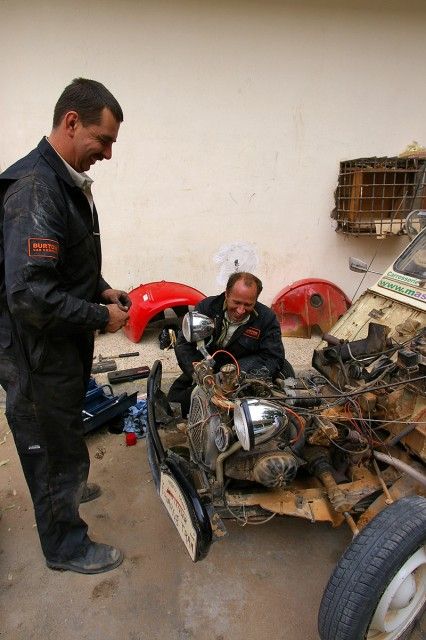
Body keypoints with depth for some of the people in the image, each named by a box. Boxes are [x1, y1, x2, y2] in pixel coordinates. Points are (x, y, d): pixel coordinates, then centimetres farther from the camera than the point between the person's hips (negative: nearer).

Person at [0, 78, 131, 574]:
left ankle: (66, 489, 54)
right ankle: (65, 546, 31)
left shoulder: (68, 183, 7)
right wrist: (101, 317, -21)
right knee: (53, 443, 8)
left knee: (65, 427, 28)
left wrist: (101, 290, 5)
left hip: (66, 343, 10)